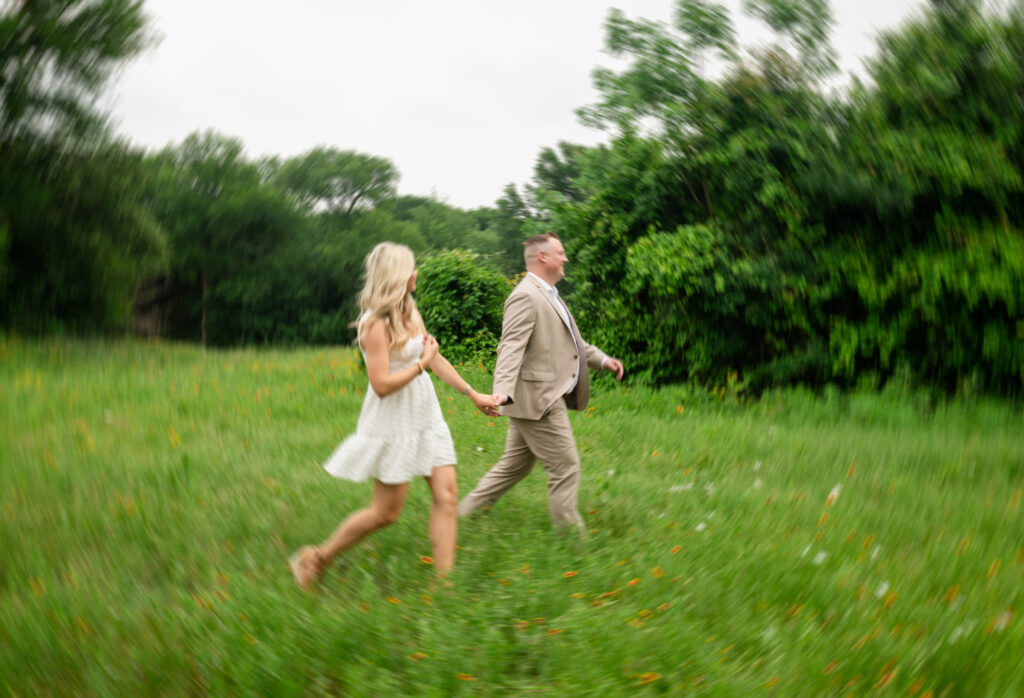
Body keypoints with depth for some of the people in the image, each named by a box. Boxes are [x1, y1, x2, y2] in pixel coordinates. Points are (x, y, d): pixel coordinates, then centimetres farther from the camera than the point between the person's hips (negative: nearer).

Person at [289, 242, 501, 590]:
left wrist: (473, 394, 19)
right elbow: (382, 384, -23)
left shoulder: (410, 312, 9)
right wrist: (421, 364, -13)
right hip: (394, 422, -8)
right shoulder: (376, 323, -18)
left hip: (426, 416, 8)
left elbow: (436, 359, 17)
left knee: (446, 496, 0)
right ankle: (316, 558, 19)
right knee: (386, 512, 1)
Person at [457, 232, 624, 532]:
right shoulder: (525, 296, -15)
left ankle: (465, 514, 24)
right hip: (539, 400, -11)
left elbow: (569, 341, 29)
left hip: (546, 398, 11)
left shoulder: (548, 295, 19)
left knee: (514, 467, 16)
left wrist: (601, 359, 20)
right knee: (565, 468, -2)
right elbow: (511, 347, -26)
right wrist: (502, 390, -38)